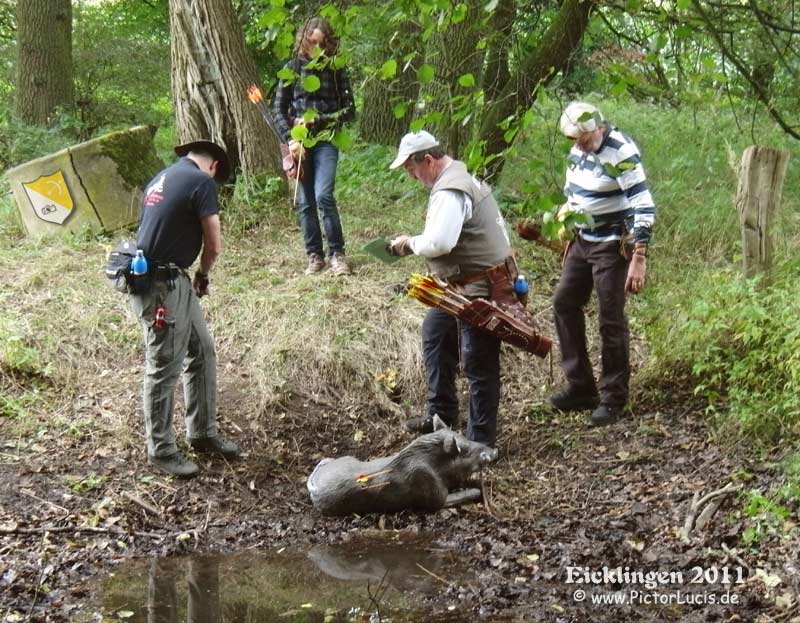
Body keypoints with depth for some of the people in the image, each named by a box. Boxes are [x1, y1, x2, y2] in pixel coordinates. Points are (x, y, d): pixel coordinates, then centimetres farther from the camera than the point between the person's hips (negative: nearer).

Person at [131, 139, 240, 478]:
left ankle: (202, 433, 26)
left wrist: (195, 277, 13)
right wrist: (203, 275, 8)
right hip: (160, 286, -9)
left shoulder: (162, 178, 16)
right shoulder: (202, 181, -11)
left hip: (175, 281, 9)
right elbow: (214, 245, -12)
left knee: (202, 353, 17)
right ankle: (161, 450, 12)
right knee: (164, 369, 1)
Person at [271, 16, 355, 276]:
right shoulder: (292, 68, 6)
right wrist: (291, 140, -8)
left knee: (323, 195, -18)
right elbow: (278, 109, 5)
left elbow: (349, 110, 3)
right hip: (299, 142, 2)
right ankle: (314, 256, 12)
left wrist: (316, 119, -8)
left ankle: (336, 254, -7)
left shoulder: (336, 70, 4)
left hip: (326, 140, -2)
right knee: (304, 202, 2)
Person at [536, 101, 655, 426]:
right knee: (564, 302, 11)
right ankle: (580, 387, 20)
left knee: (611, 320, -5)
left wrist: (639, 259, -30)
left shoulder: (621, 153, -22)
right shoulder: (577, 151, 3)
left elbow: (644, 207, -26)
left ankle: (613, 399, 8)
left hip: (613, 245, -9)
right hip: (583, 241, 9)